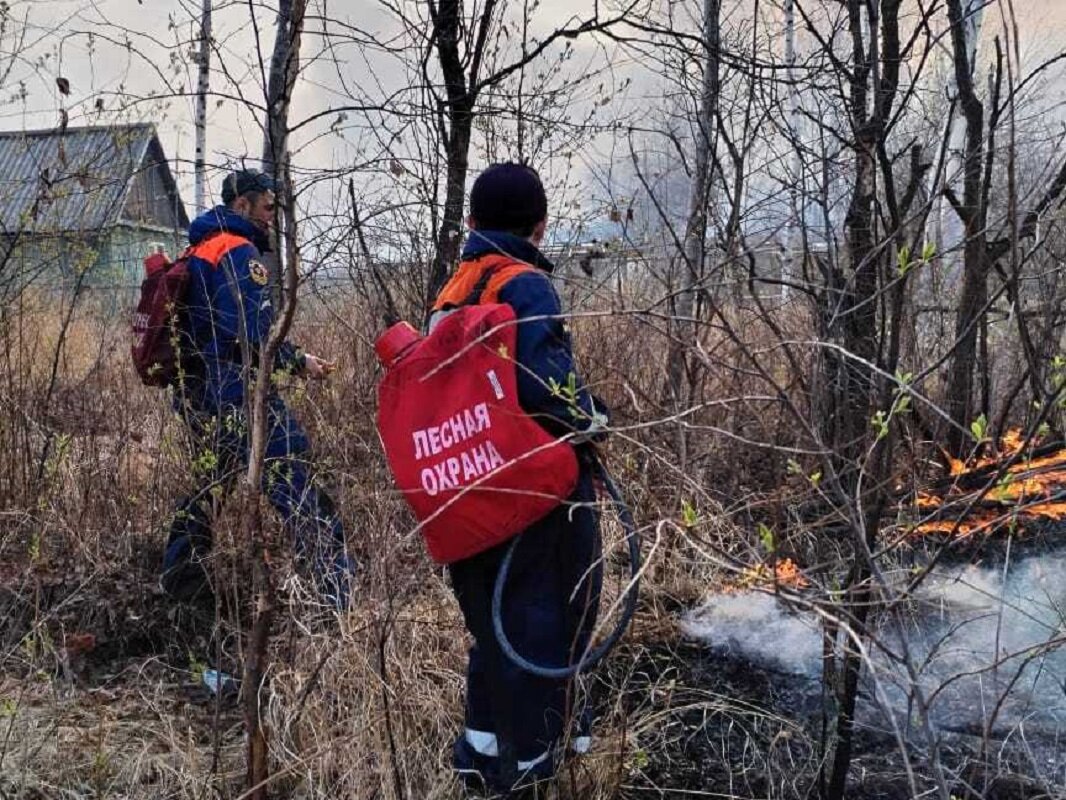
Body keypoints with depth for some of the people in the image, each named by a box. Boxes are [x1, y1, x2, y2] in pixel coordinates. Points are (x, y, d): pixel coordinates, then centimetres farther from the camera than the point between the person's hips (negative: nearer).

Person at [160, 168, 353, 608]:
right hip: (238, 396, -10)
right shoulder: (239, 252, -11)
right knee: (296, 488, -11)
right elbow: (249, 335, -21)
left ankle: (181, 579, 32)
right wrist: (298, 362, -12)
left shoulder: (198, 250, 18)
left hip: (197, 393, 10)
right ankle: (337, 595, -14)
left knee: (210, 485, 23)